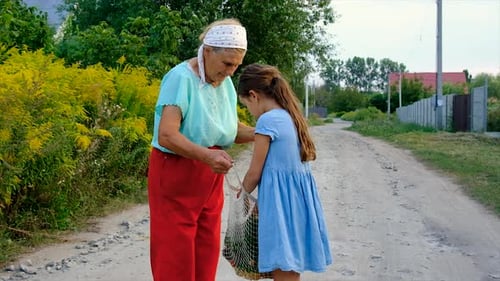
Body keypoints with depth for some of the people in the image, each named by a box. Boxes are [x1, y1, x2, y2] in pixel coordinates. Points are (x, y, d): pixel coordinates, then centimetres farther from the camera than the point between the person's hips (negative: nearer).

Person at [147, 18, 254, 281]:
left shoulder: (225, 83, 4)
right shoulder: (181, 77, -18)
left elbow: (232, 130, 9)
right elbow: (167, 136, -27)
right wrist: (206, 155, -40)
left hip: (209, 178, 7)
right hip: (175, 177, -7)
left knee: (206, 250, 11)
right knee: (175, 253, -1)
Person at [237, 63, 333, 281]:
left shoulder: (267, 120, -12)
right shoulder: (292, 117, 12)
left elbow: (255, 173, -9)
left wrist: (242, 193, 12)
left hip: (281, 201, -9)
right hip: (301, 197, 9)